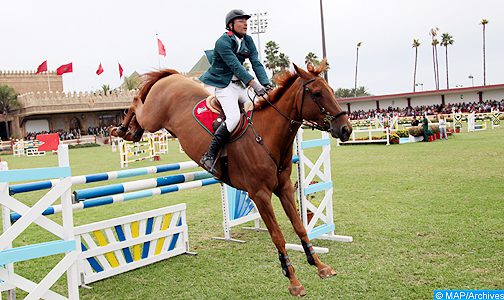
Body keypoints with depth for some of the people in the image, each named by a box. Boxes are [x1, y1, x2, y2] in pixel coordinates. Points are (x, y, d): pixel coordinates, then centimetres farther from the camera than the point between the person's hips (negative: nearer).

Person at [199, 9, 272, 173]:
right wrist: (254, 85, -36)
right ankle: (209, 156, -22)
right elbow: (235, 66, -26)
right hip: (223, 85, -8)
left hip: (239, 84, 8)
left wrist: (266, 84, -17)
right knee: (234, 117, -28)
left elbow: (256, 63, -1)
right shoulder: (222, 42, -15)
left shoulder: (248, 40, 7)